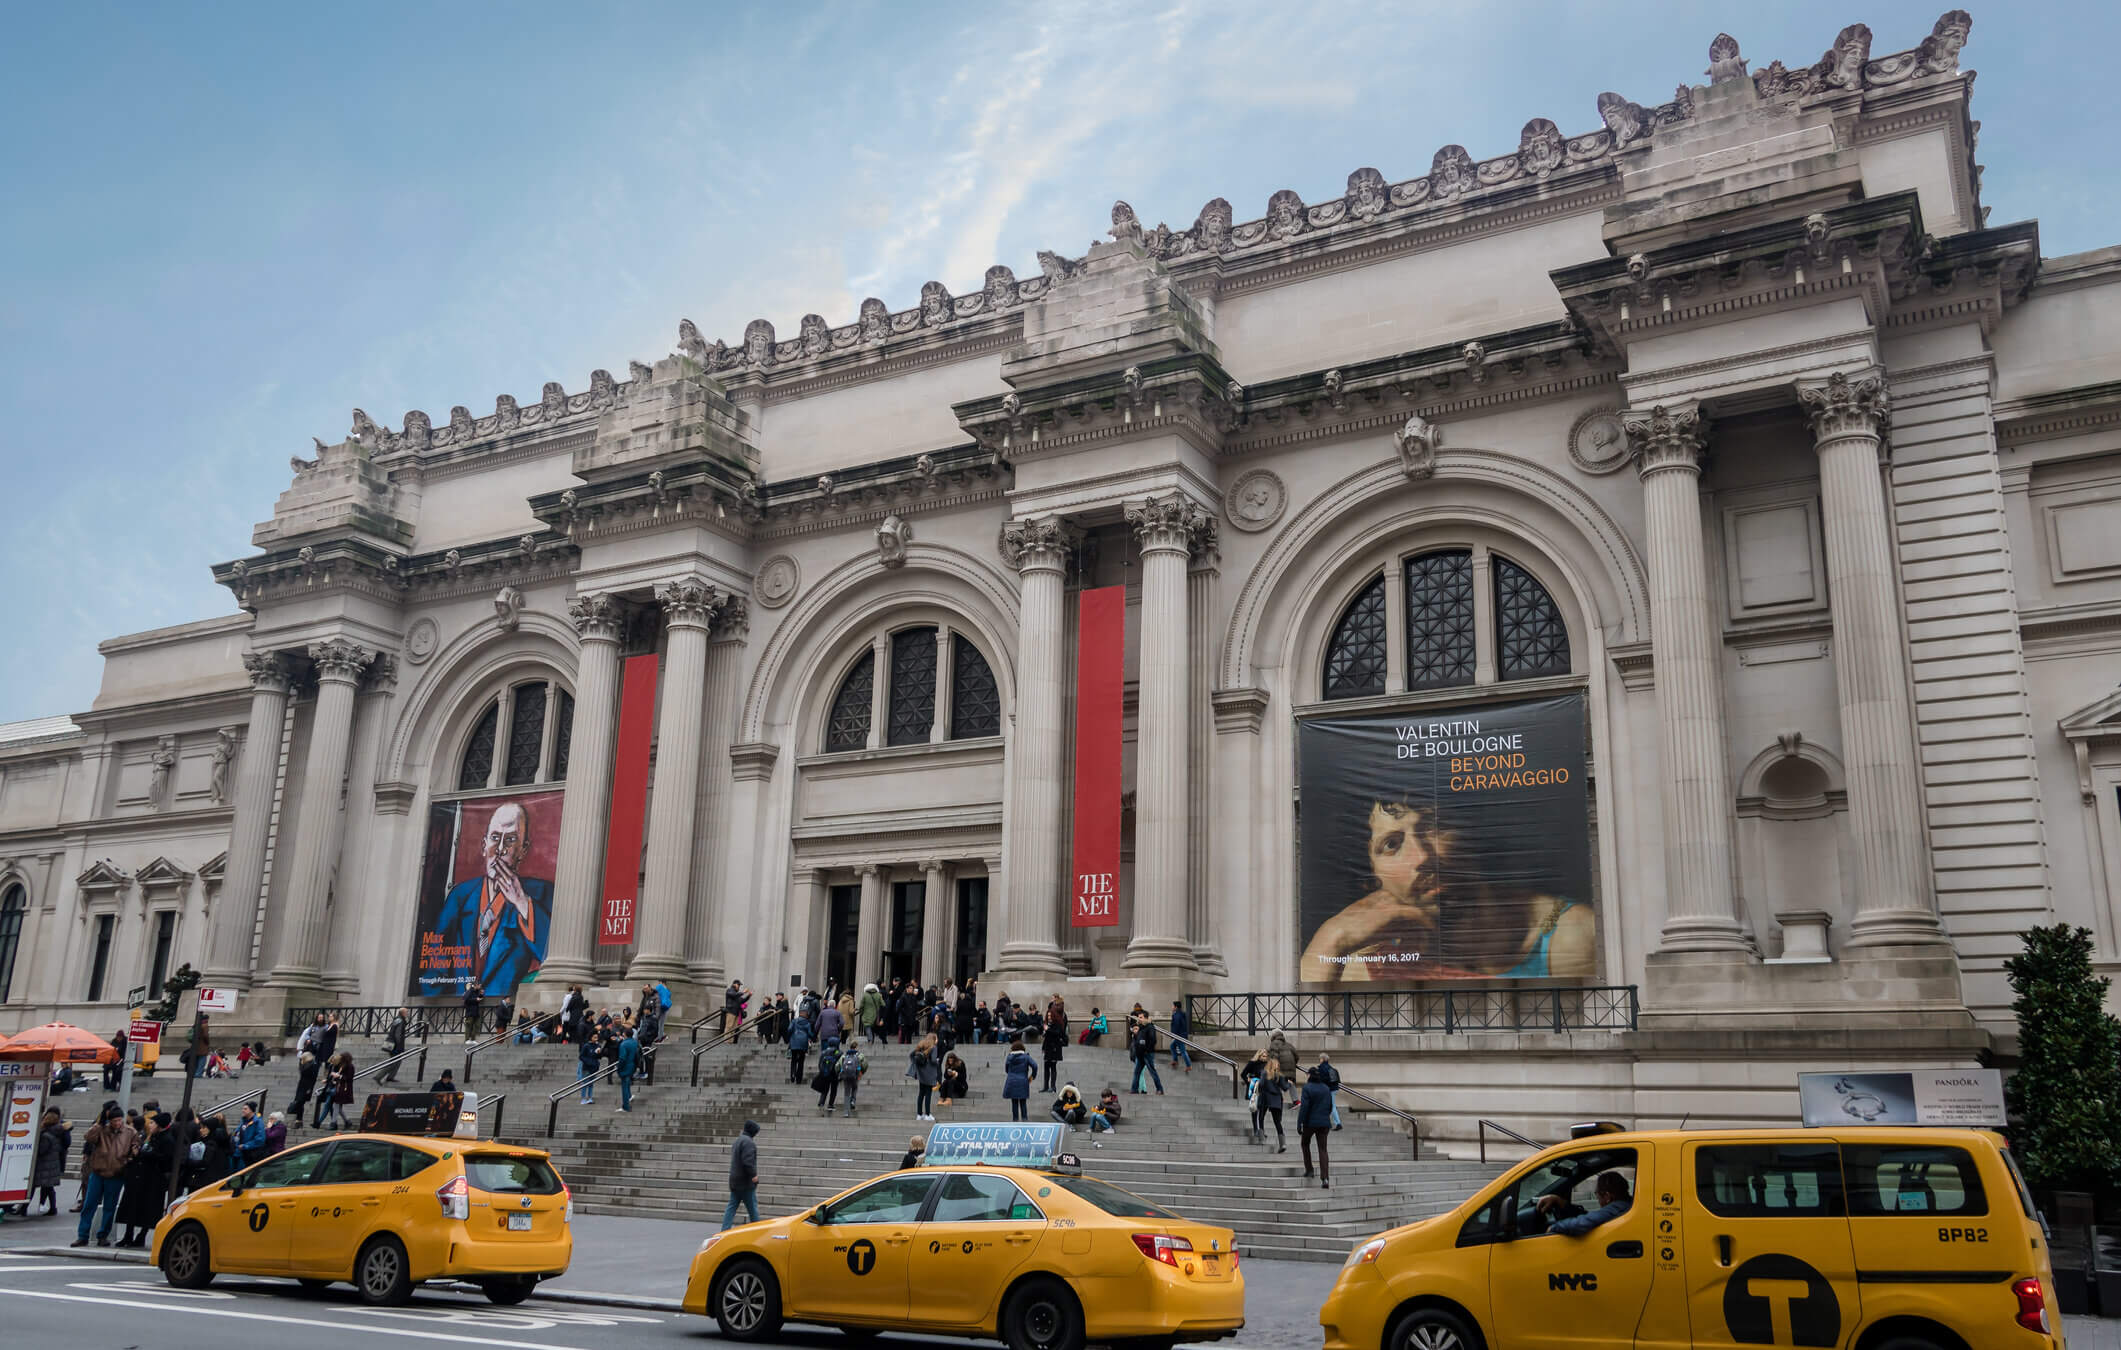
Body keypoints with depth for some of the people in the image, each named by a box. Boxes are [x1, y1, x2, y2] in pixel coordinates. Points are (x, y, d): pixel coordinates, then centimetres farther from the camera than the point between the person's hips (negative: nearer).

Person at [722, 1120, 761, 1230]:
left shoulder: (738, 1141, 17)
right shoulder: (748, 1142, -15)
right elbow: (748, 1161, -25)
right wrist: (753, 1175, -18)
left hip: (735, 1181, 9)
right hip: (746, 1182, -9)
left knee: (732, 1206, 8)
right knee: (752, 1207, 0)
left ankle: (725, 1230, 4)